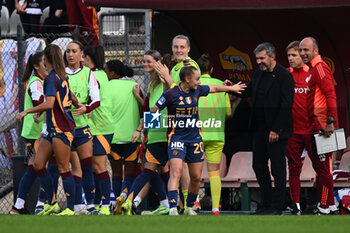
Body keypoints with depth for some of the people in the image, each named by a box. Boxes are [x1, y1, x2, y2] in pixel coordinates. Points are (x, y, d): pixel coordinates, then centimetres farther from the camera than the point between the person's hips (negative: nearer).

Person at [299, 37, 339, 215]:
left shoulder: (320, 68, -11)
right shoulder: (313, 69, 19)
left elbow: (330, 95, -19)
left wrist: (330, 121, -24)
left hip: (322, 125, -10)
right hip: (315, 126, 10)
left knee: (322, 166, -8)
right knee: (320, 165, 13)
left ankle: (324, 207, -6)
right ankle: (330, 205, 18)